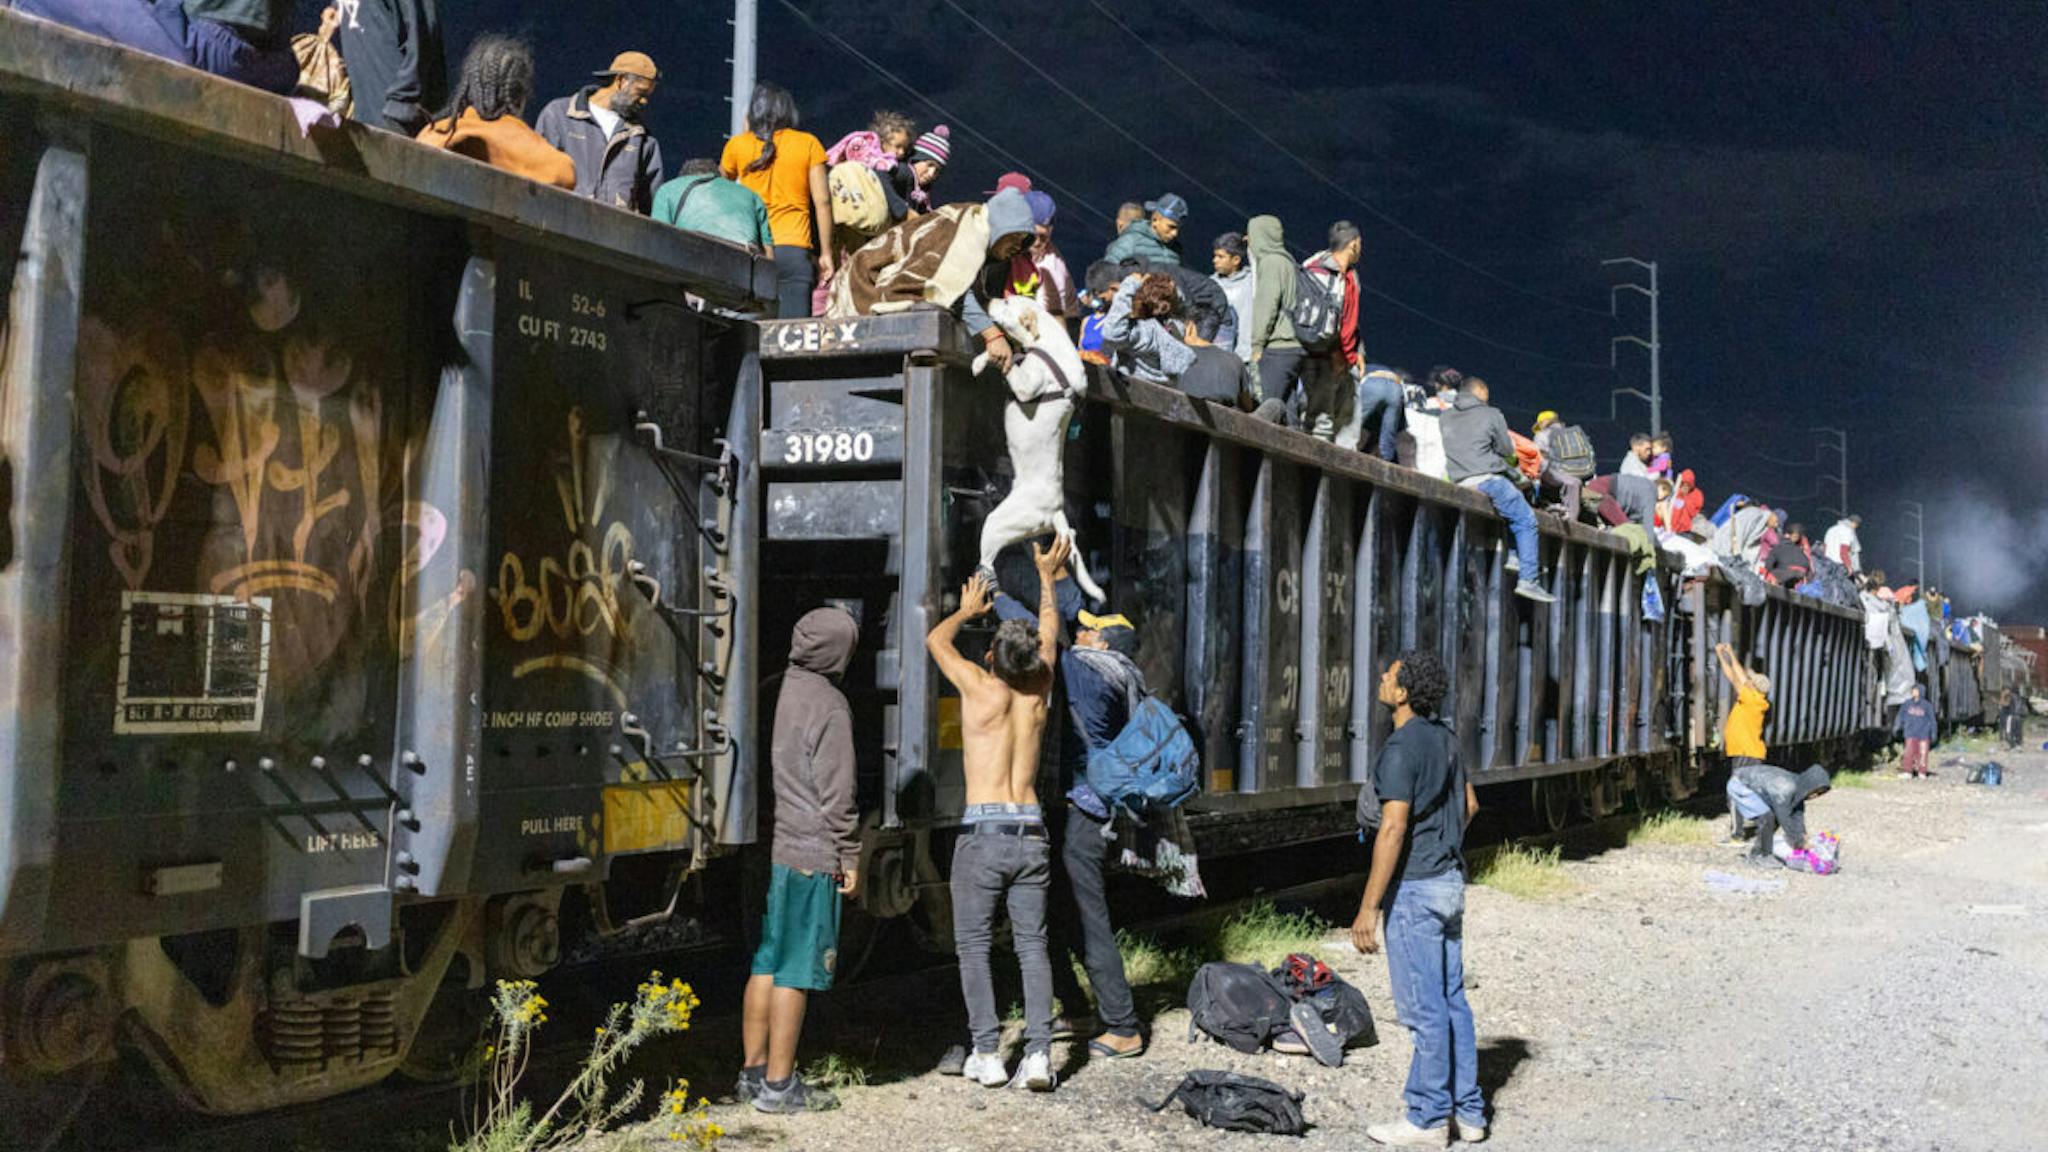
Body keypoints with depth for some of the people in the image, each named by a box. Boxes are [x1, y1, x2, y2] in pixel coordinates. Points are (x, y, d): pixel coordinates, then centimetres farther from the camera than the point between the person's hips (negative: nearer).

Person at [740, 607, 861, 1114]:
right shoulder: (827, 704, -13)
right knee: (797, 968, -1)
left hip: (765, 846, 8)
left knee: (766, 961, 15)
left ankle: (753, 1072, 22)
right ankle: (778, 1084, 5)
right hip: (810, 854, -8)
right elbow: (836, 792, -13)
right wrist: (850, 855, -3)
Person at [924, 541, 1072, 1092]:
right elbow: (1050, 636, 26)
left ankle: (987, 1055, 3)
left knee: (974, 944, 7)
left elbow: (936, 639, 13)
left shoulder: (981, 688, -5)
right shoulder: (1038, 691, 6)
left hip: (983, 833, -4)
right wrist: (1047, 577, 38)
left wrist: (966, 610, 32)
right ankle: (1038, 1054, -1)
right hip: (1032, 834, 4)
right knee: (1032, 945, 8)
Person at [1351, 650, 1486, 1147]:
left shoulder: (1402, 748, -19)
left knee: (1425, 1007, -1)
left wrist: (1368, 908, -20)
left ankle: (1428, 1119, 6)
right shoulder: (1444, 736, 9)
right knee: (1453, 1000, 14)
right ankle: (1467, 1111, 20)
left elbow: (1393, 829, -23)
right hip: (1450, 880, 9)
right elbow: (1469, 803, 19)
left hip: (1415, 887, -9)